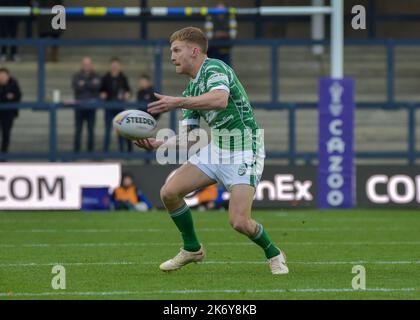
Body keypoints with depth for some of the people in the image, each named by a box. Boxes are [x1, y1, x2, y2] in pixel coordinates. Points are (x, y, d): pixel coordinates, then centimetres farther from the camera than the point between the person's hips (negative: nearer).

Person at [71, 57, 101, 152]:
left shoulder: (96, 76, 9)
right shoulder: (77, 76, 9)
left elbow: (97, 87, -10)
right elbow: (76, 87, -9)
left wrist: (84, 84, -12)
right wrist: (91, 84, -13)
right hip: (79, 104, 0)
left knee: (91, 129, 2)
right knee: (78, 129, -1)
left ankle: (90, 150, 6)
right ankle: (76, 150, 1)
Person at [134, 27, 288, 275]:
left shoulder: (214, 68, -15)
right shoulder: (192, 89, 13)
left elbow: (220, 99, -37)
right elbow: (189, 136, 13)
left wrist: (178, 103, -39)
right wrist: (158, 144, -3)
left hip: (244, 152, -8)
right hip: (216, 148, 8)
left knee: (239, 221, -18)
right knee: (169, 192, -4)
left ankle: (273, 254, 12)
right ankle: (192, 249, 16)